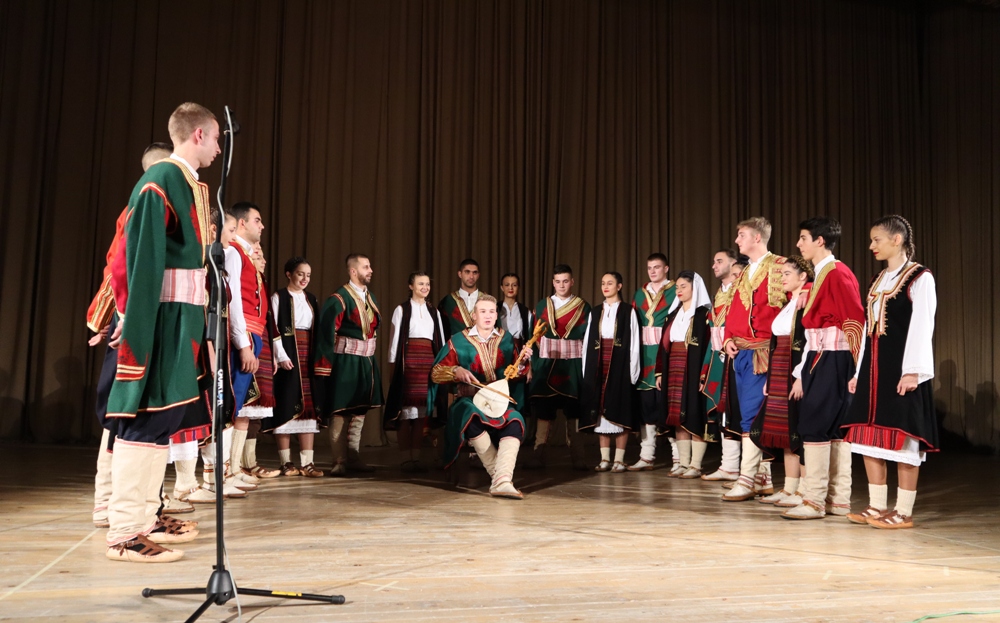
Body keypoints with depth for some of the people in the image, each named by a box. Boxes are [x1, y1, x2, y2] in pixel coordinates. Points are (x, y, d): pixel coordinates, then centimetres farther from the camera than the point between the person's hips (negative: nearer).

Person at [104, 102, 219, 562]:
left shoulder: (188, 184, 16)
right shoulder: (161, 181, -12)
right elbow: (145, 258, -17)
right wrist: (137, 325, -20)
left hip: (183, 317, 10)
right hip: (163, 318, -10)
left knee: (162, 416, 13)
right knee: (145, 418, -6)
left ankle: (144, 518, 23)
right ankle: (124, 533, 1)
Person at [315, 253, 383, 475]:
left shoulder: (370, 297, 12)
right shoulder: (339, 298, -11)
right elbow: (327, 331, -15)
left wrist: (370, 356, 12)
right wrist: (327, 363, -18)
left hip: (367, 361, 8)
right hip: (346, 361, -8)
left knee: (360, 411, 12)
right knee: (340, 411, -2)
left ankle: (354, 458, 21)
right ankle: (340, 461, 5)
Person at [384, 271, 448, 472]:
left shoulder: (434, 312, 16)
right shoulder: (401, 310, 4)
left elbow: (441, 340, 15)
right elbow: (395, 338, 1)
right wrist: (394, 364, -5)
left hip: (429, 361, 4)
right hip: (408, 359, -4)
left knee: (421, 411, 3)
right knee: (406, 410, -5)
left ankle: (416, 458, 8)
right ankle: (406, 459, 0)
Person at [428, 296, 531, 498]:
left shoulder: (506, 339, 11)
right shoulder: (459, 341, 4)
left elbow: (515, 374, 11)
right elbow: (436, 373, 3)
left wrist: (522, 363, -11)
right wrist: (456, 371, -17)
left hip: (500, 401, 2)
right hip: (470, 400, -2)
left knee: (516, 420, -31)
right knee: (472, 415, -38)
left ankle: (502, 482, -40)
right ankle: (501, 474, -27)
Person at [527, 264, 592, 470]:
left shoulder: (583, 307, 5)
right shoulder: (541, 306, 7)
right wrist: (531, 366, -2)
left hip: (573, 366, -1)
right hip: (546, 364, 1)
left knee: (574, 411, 1)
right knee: (544, 409, 0)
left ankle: (577, 458, 7)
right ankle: (538, 455, 5)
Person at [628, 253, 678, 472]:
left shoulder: (675, 292, 2)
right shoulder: (640, 294, 16)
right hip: (644, 353, 5)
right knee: (646, 403, 5)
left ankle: (679, 456, 2)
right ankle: (646, 456, 11)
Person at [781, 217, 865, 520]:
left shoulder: (838, 273, -12)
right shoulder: (821, 275, 16)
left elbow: (855, 322, -16)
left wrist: (858, 369, -18)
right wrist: (802, 374, 15)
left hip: (832, 359, -9)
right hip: (819, 359, 9)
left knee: (814, 426, -9)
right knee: (834, 429, 11)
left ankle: (814, 501, -3)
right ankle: (839, 500, 17)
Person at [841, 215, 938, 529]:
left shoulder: (920, 278, -6)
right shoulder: (878, 280, 15)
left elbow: (921, 327, -12)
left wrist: (912, 371, -18)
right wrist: (860, 371, 12)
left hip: (901, 367, -7)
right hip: (874, 367, 7)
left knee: (901, 438, -3)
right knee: (869, 436, 7)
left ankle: (904, 512, 6)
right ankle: (877, 506, 16)